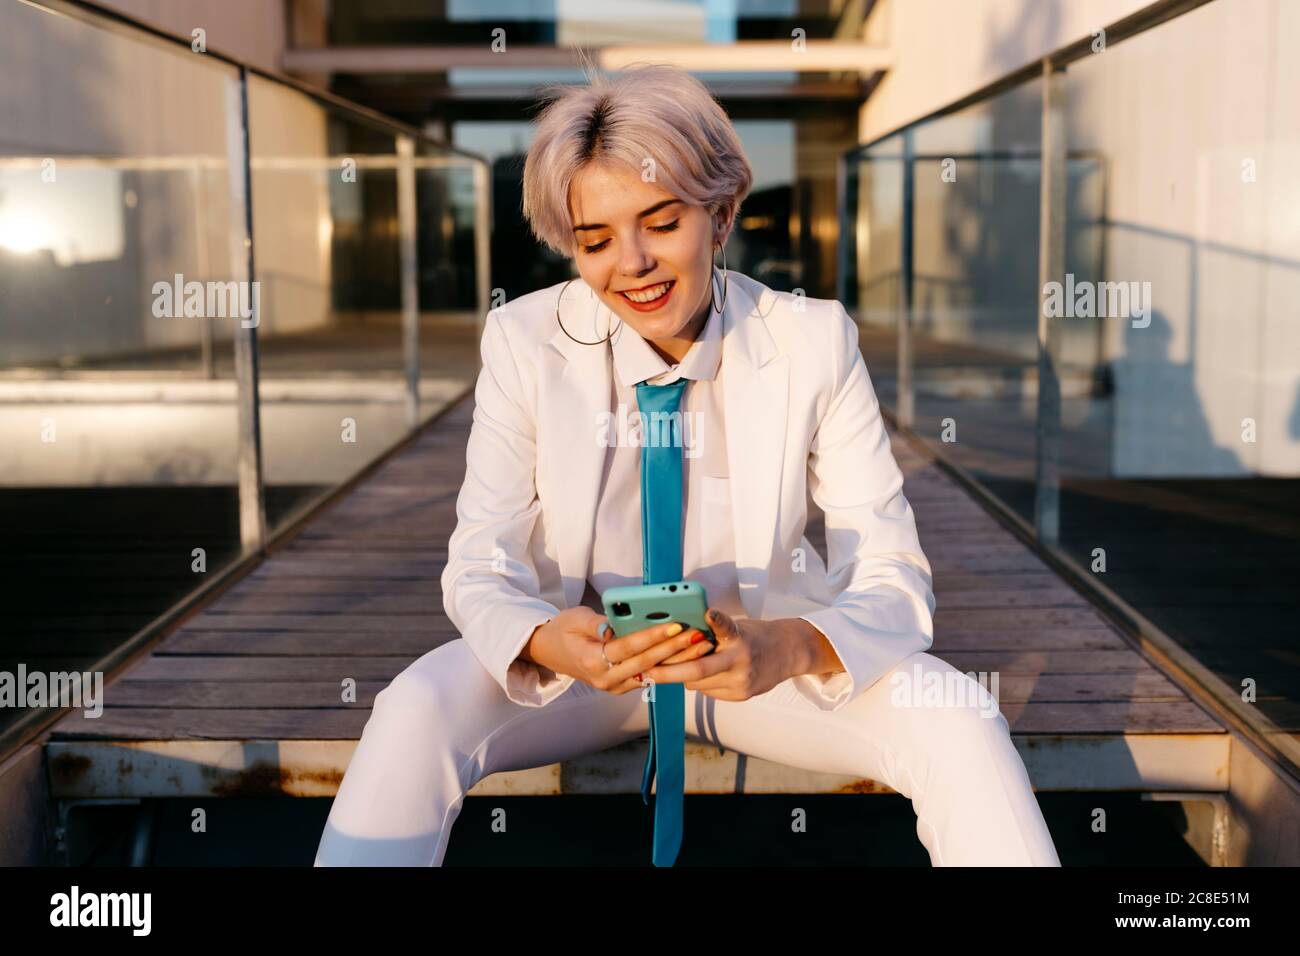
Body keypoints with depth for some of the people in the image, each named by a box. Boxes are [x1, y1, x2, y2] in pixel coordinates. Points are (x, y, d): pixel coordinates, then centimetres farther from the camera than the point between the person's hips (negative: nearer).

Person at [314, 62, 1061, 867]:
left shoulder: (814, 341, -13)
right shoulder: (525, 341, -11)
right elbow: (480, 566, -12)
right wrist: (546, 643, -36)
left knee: (956, 718, -26)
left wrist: (789, 648, -38)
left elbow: (893, 576, -15)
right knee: (414, 714, -30)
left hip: (756, 653, 0)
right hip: (587, 650, 0)